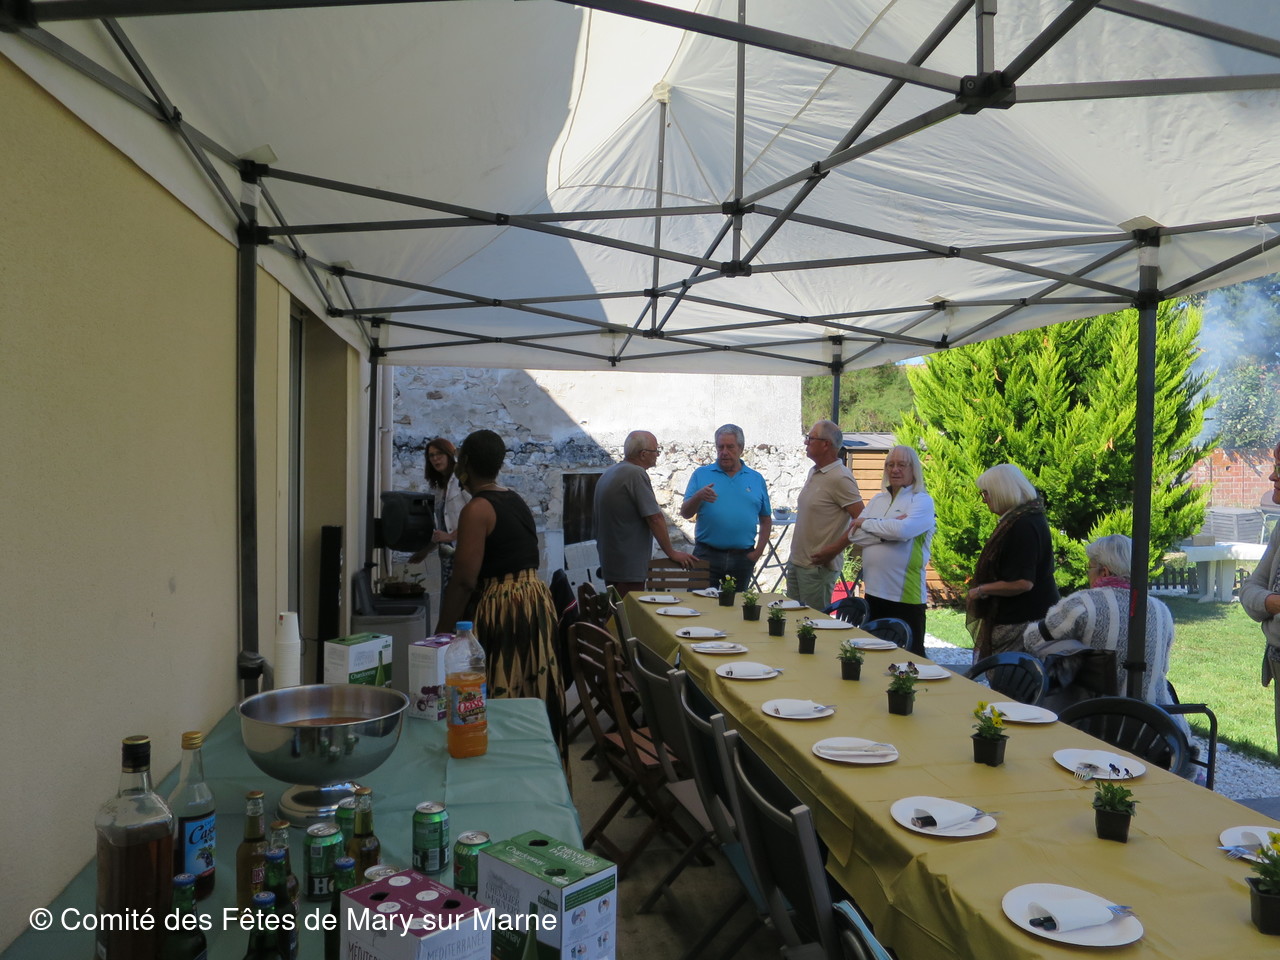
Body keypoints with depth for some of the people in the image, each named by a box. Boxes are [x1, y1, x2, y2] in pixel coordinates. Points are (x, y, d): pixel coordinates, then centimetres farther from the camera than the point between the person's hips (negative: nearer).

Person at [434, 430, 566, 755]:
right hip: (536, 602, 9)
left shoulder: (477, 509, -13)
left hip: (500, 609, -9)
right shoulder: (517, 501, 12)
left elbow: (464, 581, -19)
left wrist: (441, 633, -13)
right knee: (533, 697, 15)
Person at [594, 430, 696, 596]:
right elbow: (655, 518, -17)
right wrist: (672, 553, -7)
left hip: (609, 561, 10)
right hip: (628, 567, -10)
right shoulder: (636, 474, -16)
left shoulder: (607, 474, 13)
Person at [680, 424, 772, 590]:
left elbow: (766, 521, 12)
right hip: (707, 556, -2)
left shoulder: (756, 479, 10)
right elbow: (685, 513, -1)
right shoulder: (701, 474, 5)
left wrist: (759, 551, 2)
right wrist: (699, 497, -19)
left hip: (743, 558, 2)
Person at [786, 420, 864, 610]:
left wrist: (833, 550, -19)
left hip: (818, 566, -9)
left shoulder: (840, 478, -17)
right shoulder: (814, 473, 11)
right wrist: (794, 555, 15)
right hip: (796, 562, 9)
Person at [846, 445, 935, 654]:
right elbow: (854, 535, 1)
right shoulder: (878, 499, 13)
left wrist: (866, 523, -9)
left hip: (905, 595, -6)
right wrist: (886, 530, -13)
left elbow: (903, 530, -23)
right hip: (874, 589, 6)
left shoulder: (922, 500, -3)